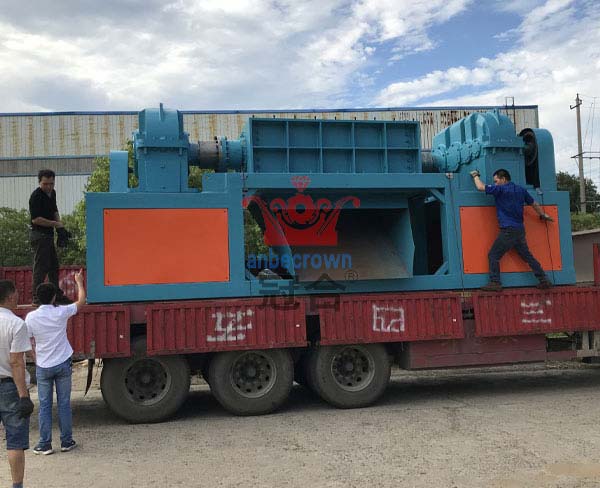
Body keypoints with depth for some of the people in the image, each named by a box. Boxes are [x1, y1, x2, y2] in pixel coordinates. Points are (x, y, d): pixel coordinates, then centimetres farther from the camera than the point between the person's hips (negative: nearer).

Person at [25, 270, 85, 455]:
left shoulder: (31, 317, -7)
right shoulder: (61, 312, -9)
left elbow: (30, 343, 2)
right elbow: (81, 301, 8)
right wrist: (79, 282, 22)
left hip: (43, 367, 1)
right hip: (62, 364, 0)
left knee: (44, 406, 8)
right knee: (64, 404, 7)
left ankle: (45, 444, 10)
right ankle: (66, 442, 14)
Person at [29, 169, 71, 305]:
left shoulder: (52, 193, 11)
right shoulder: (36, 196, -16)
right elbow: (35, 219, -21)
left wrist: (59, 223, 8)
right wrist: (55, 224, -15)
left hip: (48, 234, 9)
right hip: (39, 235, -9)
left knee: (53, 266, 14)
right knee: (41, 266, -7)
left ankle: (57, 295, 23)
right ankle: (37, 297, 0)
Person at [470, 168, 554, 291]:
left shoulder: (501, 189, -8)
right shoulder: (521, 190, 14)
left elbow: (481, 187, -5)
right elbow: (534, 204, 26)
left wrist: (475, 175, 14)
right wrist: (543, 215, 42)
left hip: (508, 230, -7)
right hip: (520, 230, 7)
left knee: (493, 255, -1)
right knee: (528, 256, 14)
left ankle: (495, 283, -6)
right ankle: (544, 280, 14)